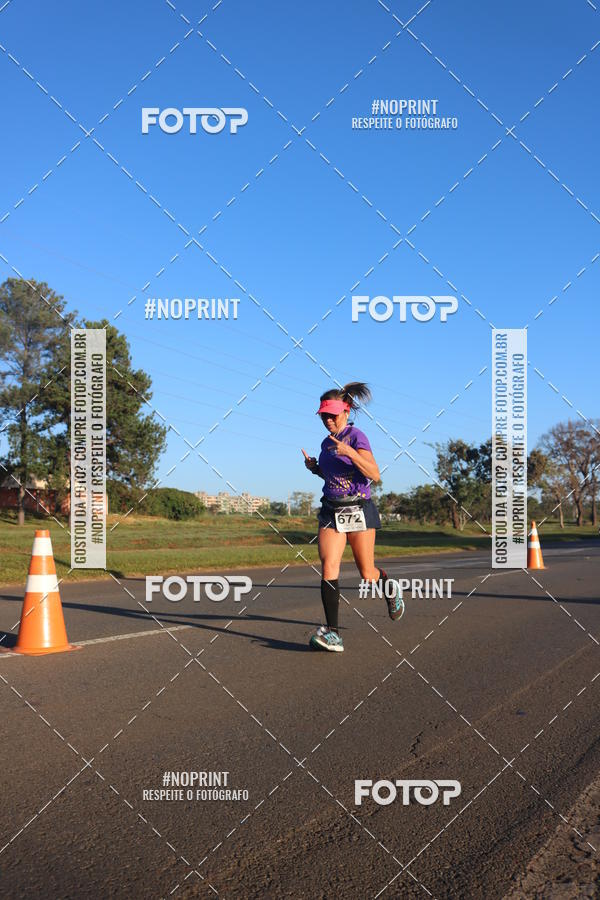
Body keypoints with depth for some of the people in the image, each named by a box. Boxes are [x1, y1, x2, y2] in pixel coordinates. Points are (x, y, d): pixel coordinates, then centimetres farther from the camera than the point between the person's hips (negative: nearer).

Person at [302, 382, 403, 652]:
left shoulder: (356, 436, -9)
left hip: (359, 510, -5)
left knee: (367, 573, 4)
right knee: (328, 568, -12)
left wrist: (350, 452, -30)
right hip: (331, 511, 5)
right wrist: (314, 468, 7)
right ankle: (332, 632, -13)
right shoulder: (326, 443, 12)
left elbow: (375, 474, -19)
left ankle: (391, 589, 39)